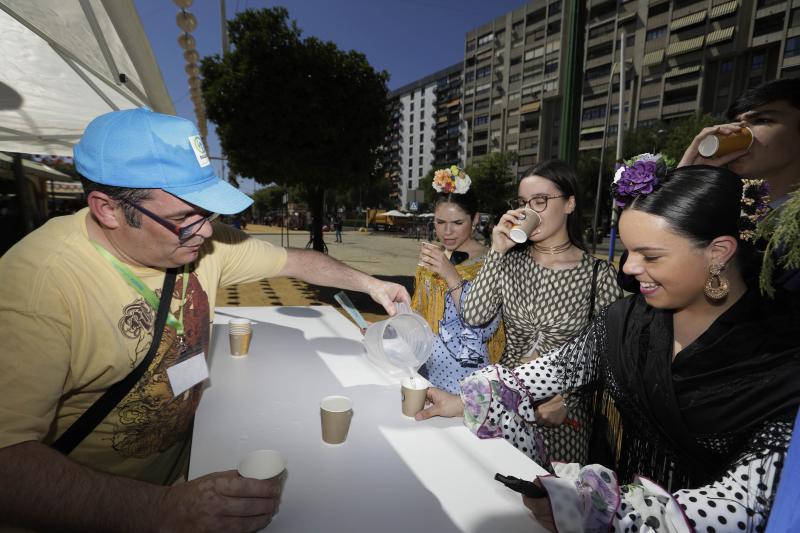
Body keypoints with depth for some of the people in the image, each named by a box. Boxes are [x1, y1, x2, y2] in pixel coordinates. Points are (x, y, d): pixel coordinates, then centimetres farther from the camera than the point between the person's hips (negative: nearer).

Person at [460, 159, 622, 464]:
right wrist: (496, 252, -14)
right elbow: (473, 317, -13)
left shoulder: (599, 274, -8)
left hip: (560, 416, -2)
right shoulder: (510, 261, -1)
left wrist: (565, 402, -13)